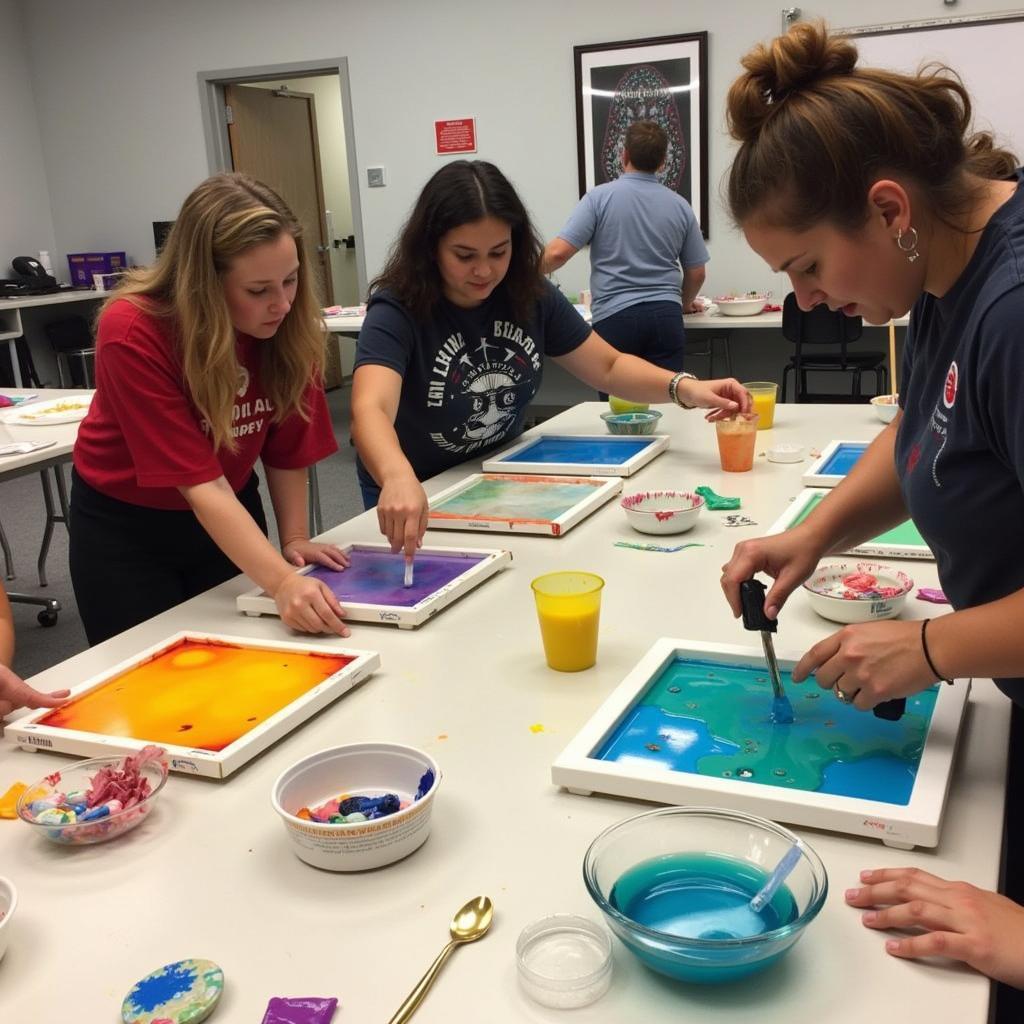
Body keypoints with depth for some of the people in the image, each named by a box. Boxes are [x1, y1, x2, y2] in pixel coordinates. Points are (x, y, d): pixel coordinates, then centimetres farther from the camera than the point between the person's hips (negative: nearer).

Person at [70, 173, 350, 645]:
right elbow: (200, 483, -35)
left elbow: (286, 445, -7)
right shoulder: (132, 334, -31)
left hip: (232, 512, 4)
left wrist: (294, 538, -17)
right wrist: (282, 582, -43)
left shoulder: (287, 323, -17)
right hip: (125, 524, -3)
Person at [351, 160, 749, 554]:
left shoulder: (531, 296, -7)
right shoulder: (397, 311, -23)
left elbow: (608, 367, 1)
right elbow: (370, 410, -40)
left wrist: (684, 388, -18)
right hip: (417, 497, -4)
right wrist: (399, 479, -62)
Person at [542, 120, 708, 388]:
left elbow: (558, 252, -10)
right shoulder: (679, 205, 9)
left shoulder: (600, 197, -2)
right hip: (665, 317, 3)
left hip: (614, 317, -3)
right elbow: (696, 274, 15)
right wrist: (684, 303, 35)